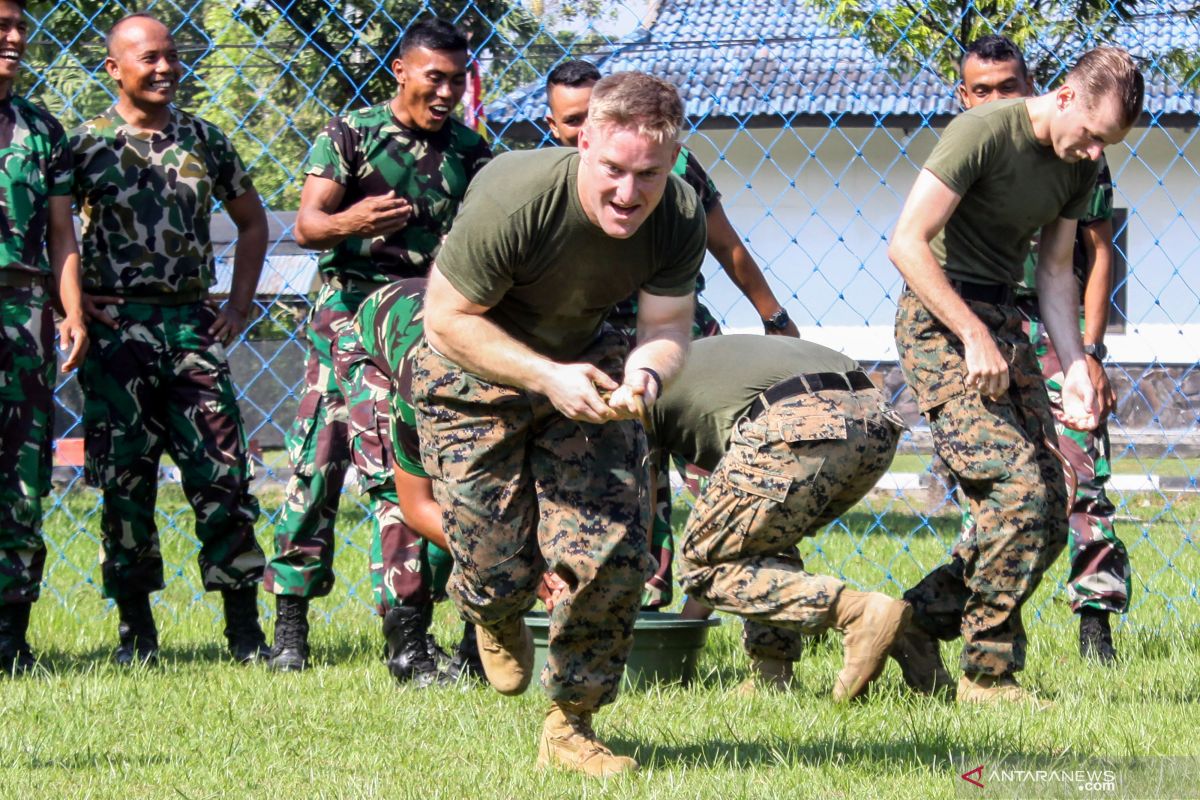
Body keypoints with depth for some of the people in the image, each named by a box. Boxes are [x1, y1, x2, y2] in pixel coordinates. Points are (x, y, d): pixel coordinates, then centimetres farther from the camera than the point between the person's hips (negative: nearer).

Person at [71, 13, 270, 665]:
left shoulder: (203, 140, 11)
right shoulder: (87, 145, 1)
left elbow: (252, 221, 21)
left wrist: (240, 304, 12)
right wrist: (72, 298, -6)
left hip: (193, 326, 2)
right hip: (117, 330, -2)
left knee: (222, 475, -3)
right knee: (125, 482, 0)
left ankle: (244, 629, 0)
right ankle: (136, 629, 9)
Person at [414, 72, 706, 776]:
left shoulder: (680, 217, -21)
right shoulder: (512, 200, -34)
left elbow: (668, 324, -12)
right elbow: (448, 318, -25)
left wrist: (645, 375, -37)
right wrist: (547, 378, -35)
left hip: (585, 361, 4)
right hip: (476, 374, -3)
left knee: (614, 555, -11)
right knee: (501, 571, -7)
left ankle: (571, 725, 10)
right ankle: (496, 617, 35)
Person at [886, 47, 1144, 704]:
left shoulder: (1080, 167, 7)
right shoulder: (983, 133, -17)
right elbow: (906, 244, -19)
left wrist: (1074, 368, 1)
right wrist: (974, 336, -22)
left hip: (1003, 322, 8)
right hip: (940, 320, -8)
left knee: (1047, 517, 1)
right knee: (1019, 491, -20)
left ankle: (918, 622, 14)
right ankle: (989, 674, -11)